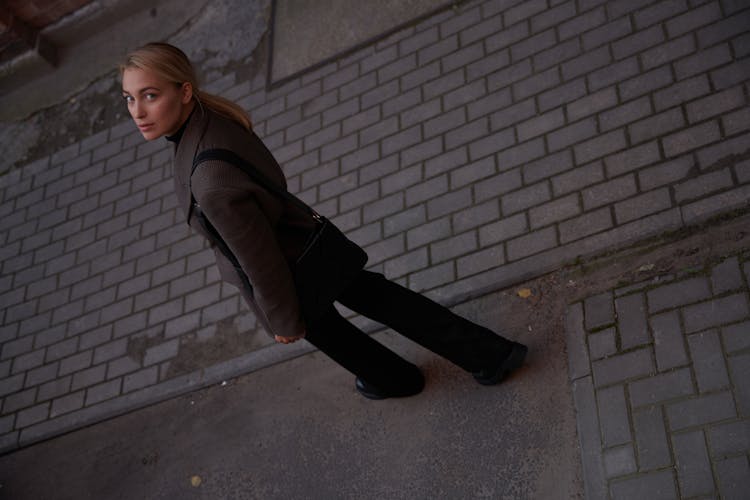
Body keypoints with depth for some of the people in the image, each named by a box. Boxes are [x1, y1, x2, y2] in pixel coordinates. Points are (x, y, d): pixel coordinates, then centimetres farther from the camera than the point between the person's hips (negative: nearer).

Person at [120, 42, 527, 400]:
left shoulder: (214, 184, -43)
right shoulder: (212, 115, -17)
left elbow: (260, 258, -29)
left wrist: (284, 321, -13)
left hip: (291, 271, -7)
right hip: (303, 237, 7)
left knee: (318, 328, 29)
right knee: (377, 297, 26)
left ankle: (394, 378, 59)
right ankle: (489, 354, 38)